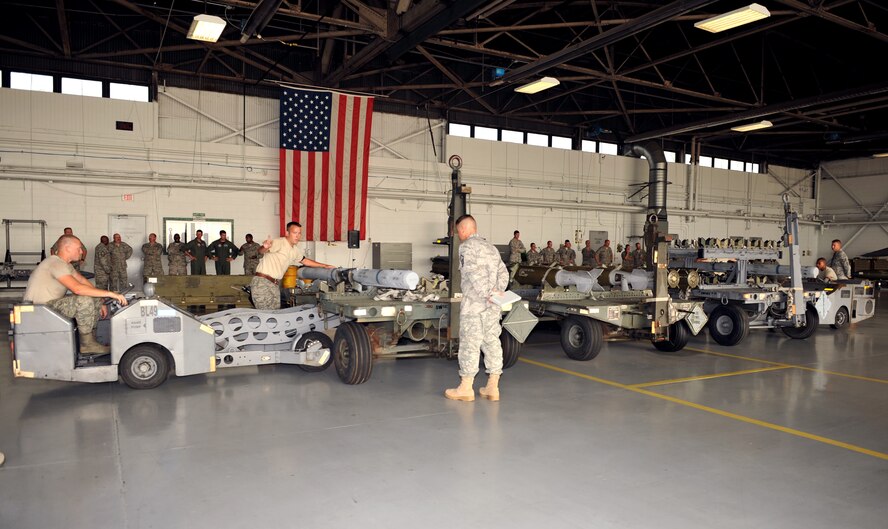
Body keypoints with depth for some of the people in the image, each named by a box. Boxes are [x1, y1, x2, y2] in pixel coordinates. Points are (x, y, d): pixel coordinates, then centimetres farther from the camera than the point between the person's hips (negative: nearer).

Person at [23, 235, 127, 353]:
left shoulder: (65, 264, 12)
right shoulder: (56, 263, -21)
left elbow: (83, 281, 13)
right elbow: (77, 288, -34)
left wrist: (100, 301, 1)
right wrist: (109, 293, -32)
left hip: (51, 303, 10)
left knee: (96, 300, 4)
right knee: (84, 301, -29)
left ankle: (89, 337, 5)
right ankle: (87, 344, -17)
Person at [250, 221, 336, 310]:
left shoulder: (295, 250, 13)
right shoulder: (279, 242, -15)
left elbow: (305, 260, 29)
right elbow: (261, 251, -30)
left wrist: (325, 266, 27)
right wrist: (265, 247, -55)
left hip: (275, 285, 8)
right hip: (262, 283, -8)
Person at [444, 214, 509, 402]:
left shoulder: (467, 246, -5)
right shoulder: (491, 247, 20)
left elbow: (472, 273, -19)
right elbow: (503, 273, 13)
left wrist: (486, 294, -21)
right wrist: (498, 292, 3)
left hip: (474, 303, -7)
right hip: (493, 307, 7)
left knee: (470, 343, -1)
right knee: (492, 342, 9)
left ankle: (466, 388, 6)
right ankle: (493, 387, 14)